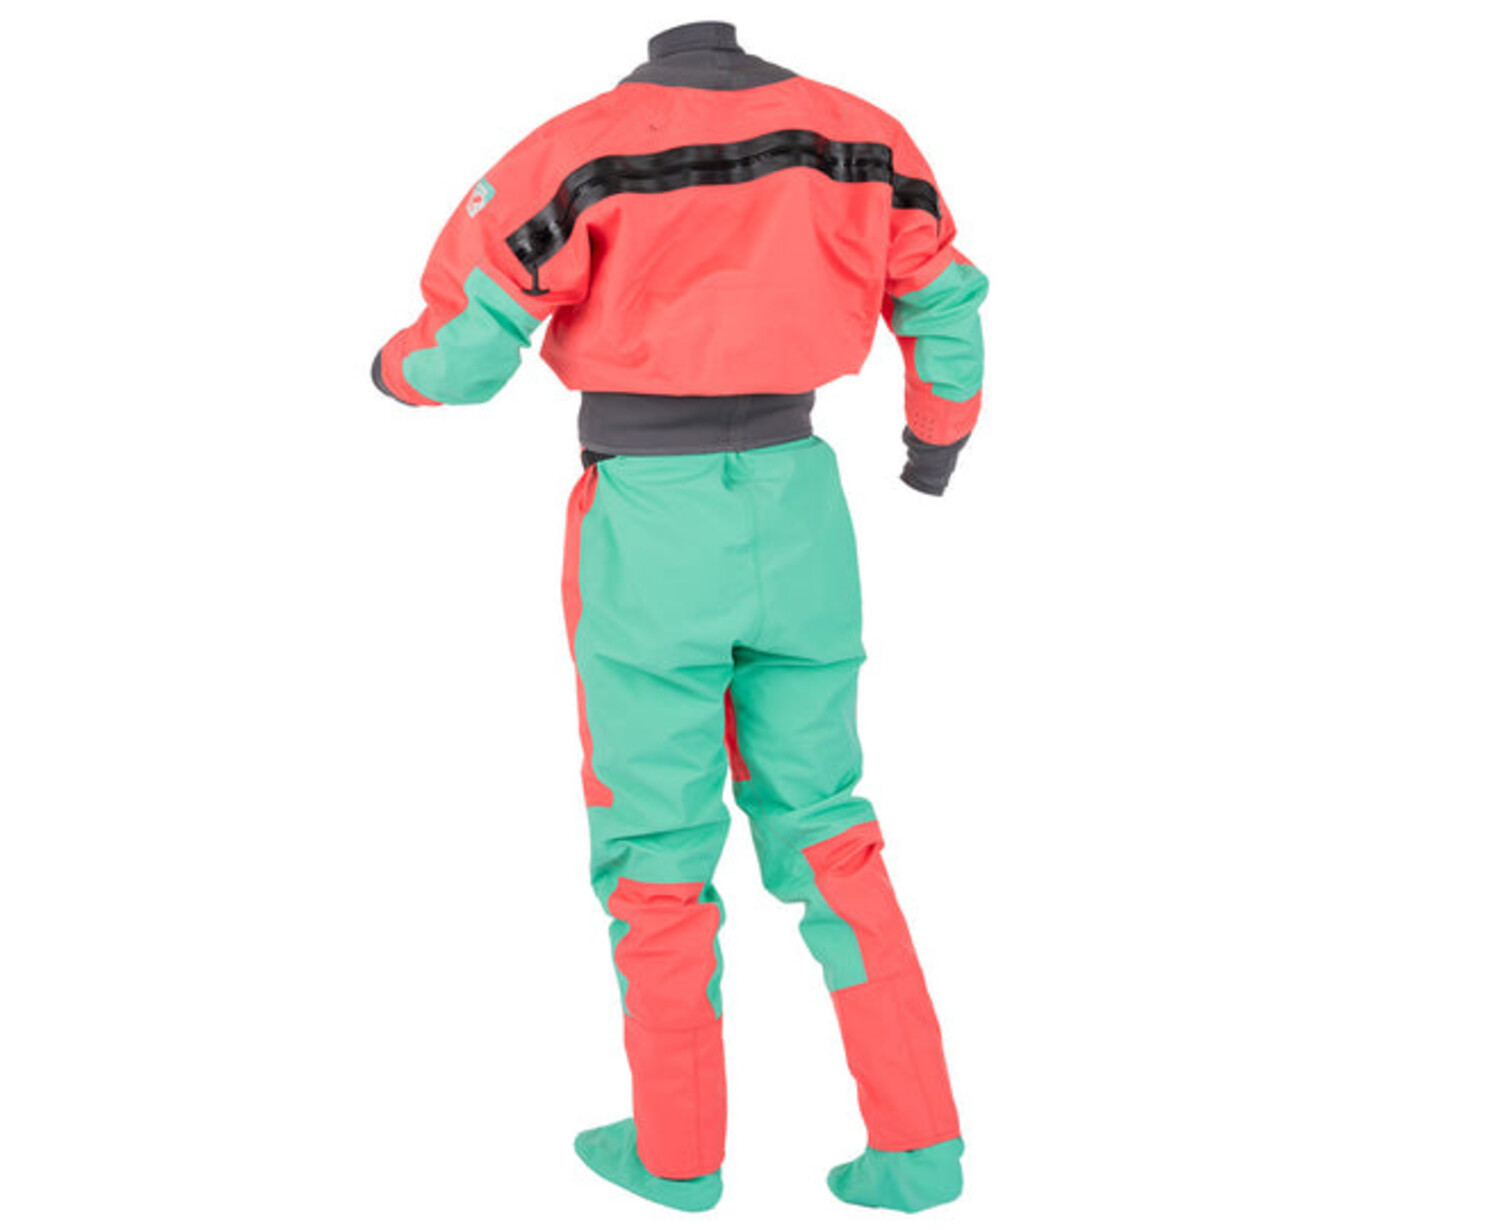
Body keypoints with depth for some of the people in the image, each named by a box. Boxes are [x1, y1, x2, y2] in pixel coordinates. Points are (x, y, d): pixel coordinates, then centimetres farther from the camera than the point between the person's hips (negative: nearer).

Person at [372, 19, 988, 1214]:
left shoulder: (578, 152, -14)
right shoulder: (855, 133, -1)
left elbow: (459, 354, -12)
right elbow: (947, 307, 10)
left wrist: (399, 372, 13)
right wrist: (939, 438, 30)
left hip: (650, 533, -4)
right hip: (799, 511, 4)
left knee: (654, 841, 12)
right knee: (818, 823, 17)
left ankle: (678, 1149, 26)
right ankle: (917, 1143, 16)